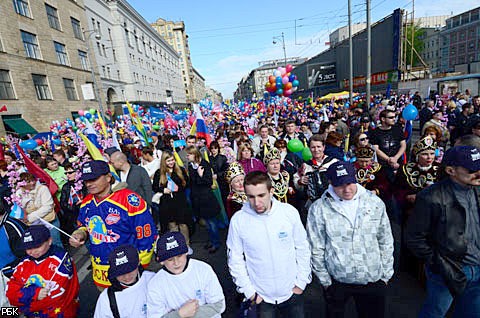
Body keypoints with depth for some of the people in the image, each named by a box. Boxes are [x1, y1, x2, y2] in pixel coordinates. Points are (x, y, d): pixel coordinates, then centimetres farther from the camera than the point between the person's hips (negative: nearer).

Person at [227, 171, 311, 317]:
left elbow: (302, 248, -4)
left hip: (292, 292, 1)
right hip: (261, 296, 0)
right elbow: (235, 259, -7)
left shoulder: (290, 212, -16)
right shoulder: (238, 220, -17)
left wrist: (301, 282, -2)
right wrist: (249, 292, -5)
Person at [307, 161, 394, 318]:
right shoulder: (319, 209, -14)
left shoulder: (375, 203, -5)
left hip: (373, 280, 2)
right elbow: (316, 249, -7)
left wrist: (386, 274, 7)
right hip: (336, 281, -2)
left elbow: (386, 242, 5)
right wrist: (325, 280, -2)